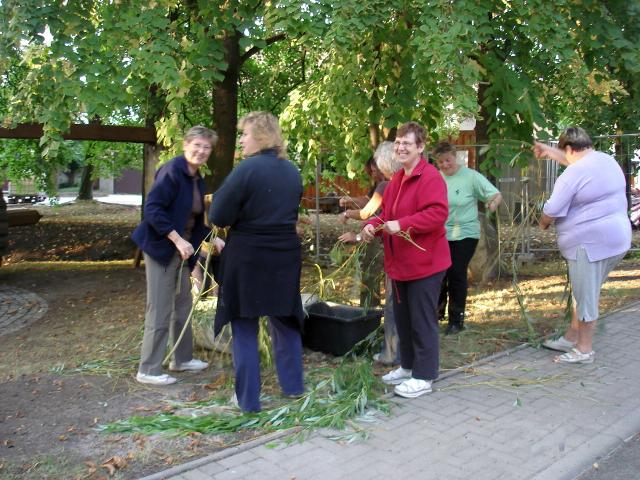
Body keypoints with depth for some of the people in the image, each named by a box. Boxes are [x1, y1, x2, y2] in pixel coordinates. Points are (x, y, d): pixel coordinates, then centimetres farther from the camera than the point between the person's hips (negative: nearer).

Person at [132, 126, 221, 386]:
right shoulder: (171, 171, -17)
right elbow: (152, 208, -23)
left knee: (183, 306, 17)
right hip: (161, 248, -9)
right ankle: (148, 370, 9)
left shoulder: (197, 179, 10)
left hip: (181, 251, 9)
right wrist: (178, 240, -25)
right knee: (160, 312, -3)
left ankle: (182, 359, 32)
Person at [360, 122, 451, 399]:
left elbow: (438, 214, -26)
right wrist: (373, 226, -1)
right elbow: (387, 213, 19)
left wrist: (401, 225, -29)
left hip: (424, 262, -9)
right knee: (402, 318, 18)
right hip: (400, 263, 9)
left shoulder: (430, 177, -16)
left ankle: (424, 376, 13)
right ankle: (408, 366, 34)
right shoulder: (396, 179, 13)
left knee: (422, 320, 0)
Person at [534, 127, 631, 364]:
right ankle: (571, 338, 31)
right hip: (615, 239, 10)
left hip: (590, 243, -10)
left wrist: (543, 223, 8)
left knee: (585, 295, 1)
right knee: (584, 292, 19)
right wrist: (550, 151, 35)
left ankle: (584, 350, 12)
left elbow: (551, 211, -12)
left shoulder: (573, 174, -17)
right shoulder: (606, 159, 10)